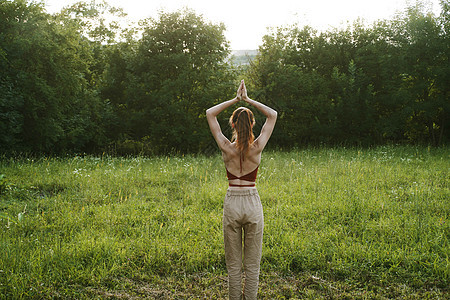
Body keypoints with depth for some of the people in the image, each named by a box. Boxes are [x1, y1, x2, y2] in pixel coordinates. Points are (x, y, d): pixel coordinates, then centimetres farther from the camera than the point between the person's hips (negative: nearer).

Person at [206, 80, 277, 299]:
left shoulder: (226, 148, -9)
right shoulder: (257, 148, -9)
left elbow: (210, 113, 2)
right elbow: (272, 115, 3)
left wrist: (235, 99, 0)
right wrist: (247, 99, -1)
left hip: (232, 204, 0)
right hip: (253, 203, 0)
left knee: (233, 264, 12)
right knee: (252, 264, 11)